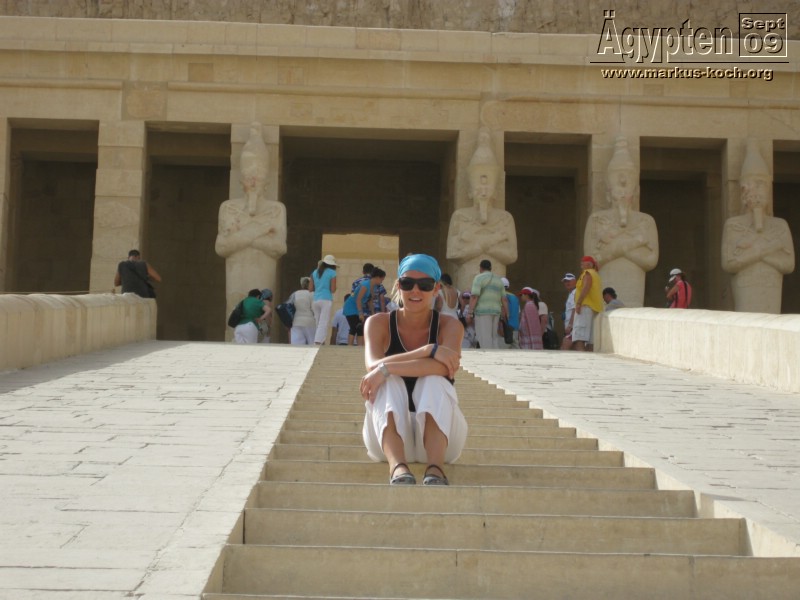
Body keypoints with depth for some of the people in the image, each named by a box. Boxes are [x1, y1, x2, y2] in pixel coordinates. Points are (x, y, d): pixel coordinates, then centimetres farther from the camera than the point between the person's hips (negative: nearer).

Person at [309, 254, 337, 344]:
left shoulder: (315, 272, 13)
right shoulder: (332, 273, -1)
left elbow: (310, 288, 10)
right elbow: (333, 290, -6)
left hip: (315, 300, 5)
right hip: (326, 300, -5)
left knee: (319, 323, 12)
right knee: (323, 324, -9)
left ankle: (321, 342, 10)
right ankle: (318, 342, -21)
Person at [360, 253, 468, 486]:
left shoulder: (449, 325, -2)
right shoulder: (379, 323, 0)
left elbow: (447, 367, -25)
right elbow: (372, 366, -21)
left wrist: (386, 368, -31)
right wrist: (429, 350, -28)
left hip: (439, 434, -1)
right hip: (390, 434, 1)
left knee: (434, 382, -27)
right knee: (389, 384, -26)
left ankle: (435, 469, -47)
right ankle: (397, 467, -49)